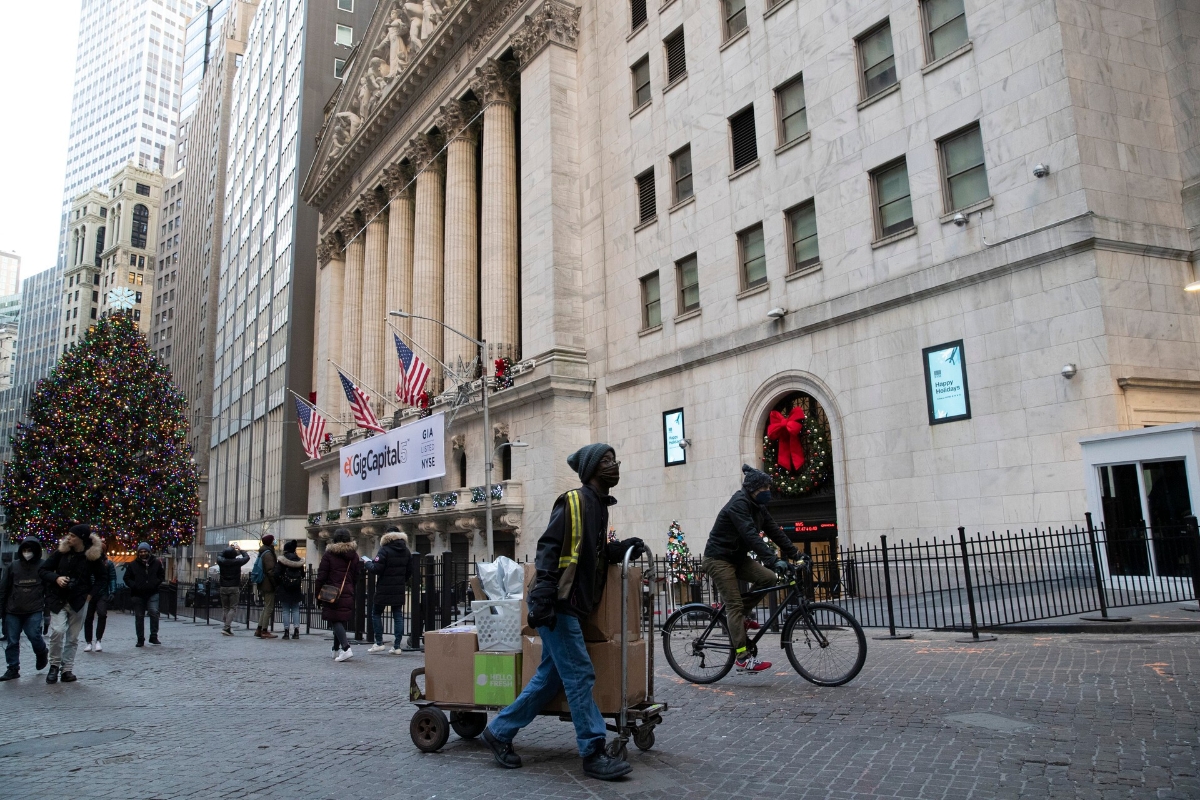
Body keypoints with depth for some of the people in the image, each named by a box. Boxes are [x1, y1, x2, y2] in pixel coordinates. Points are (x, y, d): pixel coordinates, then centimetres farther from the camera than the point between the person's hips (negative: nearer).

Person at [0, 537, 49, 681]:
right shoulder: (13, 566, 4)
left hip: (34, 611, -3)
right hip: (12, 611, 3)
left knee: (34, 636, -11)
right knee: (12, 641, 5)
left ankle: (42, 653, 19)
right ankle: (13, 669, 16)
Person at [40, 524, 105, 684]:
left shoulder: (92, 556, -3)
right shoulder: (61, 552, -3)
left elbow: (100, 577, 11)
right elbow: (43, 570, 3)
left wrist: (91, 593, -1)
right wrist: (56, 578, -15)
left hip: (79, 601, 0)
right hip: (59, 599, 0)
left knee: (73, 637, 5)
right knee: (57, 631, -15)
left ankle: (67, 669, 15)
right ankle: (55, 665, 5)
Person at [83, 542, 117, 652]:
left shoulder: (108, 564, 4)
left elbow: (112, 578, 3)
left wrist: (112, 592, -7)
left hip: (102, 594, -1)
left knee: (102, 614, -17)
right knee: (88, 618, 6)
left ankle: (98, 640, -6)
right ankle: (88, 642, 18)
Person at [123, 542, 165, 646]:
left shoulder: (156, 563, 6)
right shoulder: (133, 565, 4)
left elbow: (162, 575, 14)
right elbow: (127, 578, 8)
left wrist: (156, 584, -3)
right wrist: (134, 586, -9)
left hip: (152, 594, -1)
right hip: (138, 595, 1)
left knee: (154, 612, -19)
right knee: (139, 617, 7)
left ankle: (154, 636, -8)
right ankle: (140, 640, 16)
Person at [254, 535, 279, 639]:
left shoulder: (262, 553, 15)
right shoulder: (268, 554, -15)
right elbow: (270, 571, -19)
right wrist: (275, 584, -16)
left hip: (263, 584, 10)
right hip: (269, 585, -10)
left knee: (266, 607, 16)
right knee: (269, 608, -5)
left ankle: (259, 629, 18)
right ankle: (264, 631, -2)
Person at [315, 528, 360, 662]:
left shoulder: (329, 554, -5)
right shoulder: (353, 555, 7)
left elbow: (321, 576, -6)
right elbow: (356, 576, 9)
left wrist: (318, 592, 1)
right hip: (348, 594, 4)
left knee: (336, 621, -4)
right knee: (342, 620, 14)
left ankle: (346, 648, -20)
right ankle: (336, 649, 23)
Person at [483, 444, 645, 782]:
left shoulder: (599, 505, 16)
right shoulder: (574, 500, -12)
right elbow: (548, 548, -18)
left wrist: (622, 548, 5)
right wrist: (543, 599, -26)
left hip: (572, 605, 10)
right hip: (557, 605, -10)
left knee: (551, 677, 12)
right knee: (580, 675, -6)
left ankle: (499, 732, 24)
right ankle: (593, 755, 2)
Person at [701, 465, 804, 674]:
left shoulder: (757, 506, 5)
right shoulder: (738, 504, -23)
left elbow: (774, 531, 4)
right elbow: (751, 536, -34)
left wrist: (795, 554, -4)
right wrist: (774, 560, -41)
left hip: (738, 557, 9)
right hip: (719, 559, -9)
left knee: (769, 579, -9)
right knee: (735, 605, -12)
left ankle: (737, 616, 8)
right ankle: (743, 658, -11)